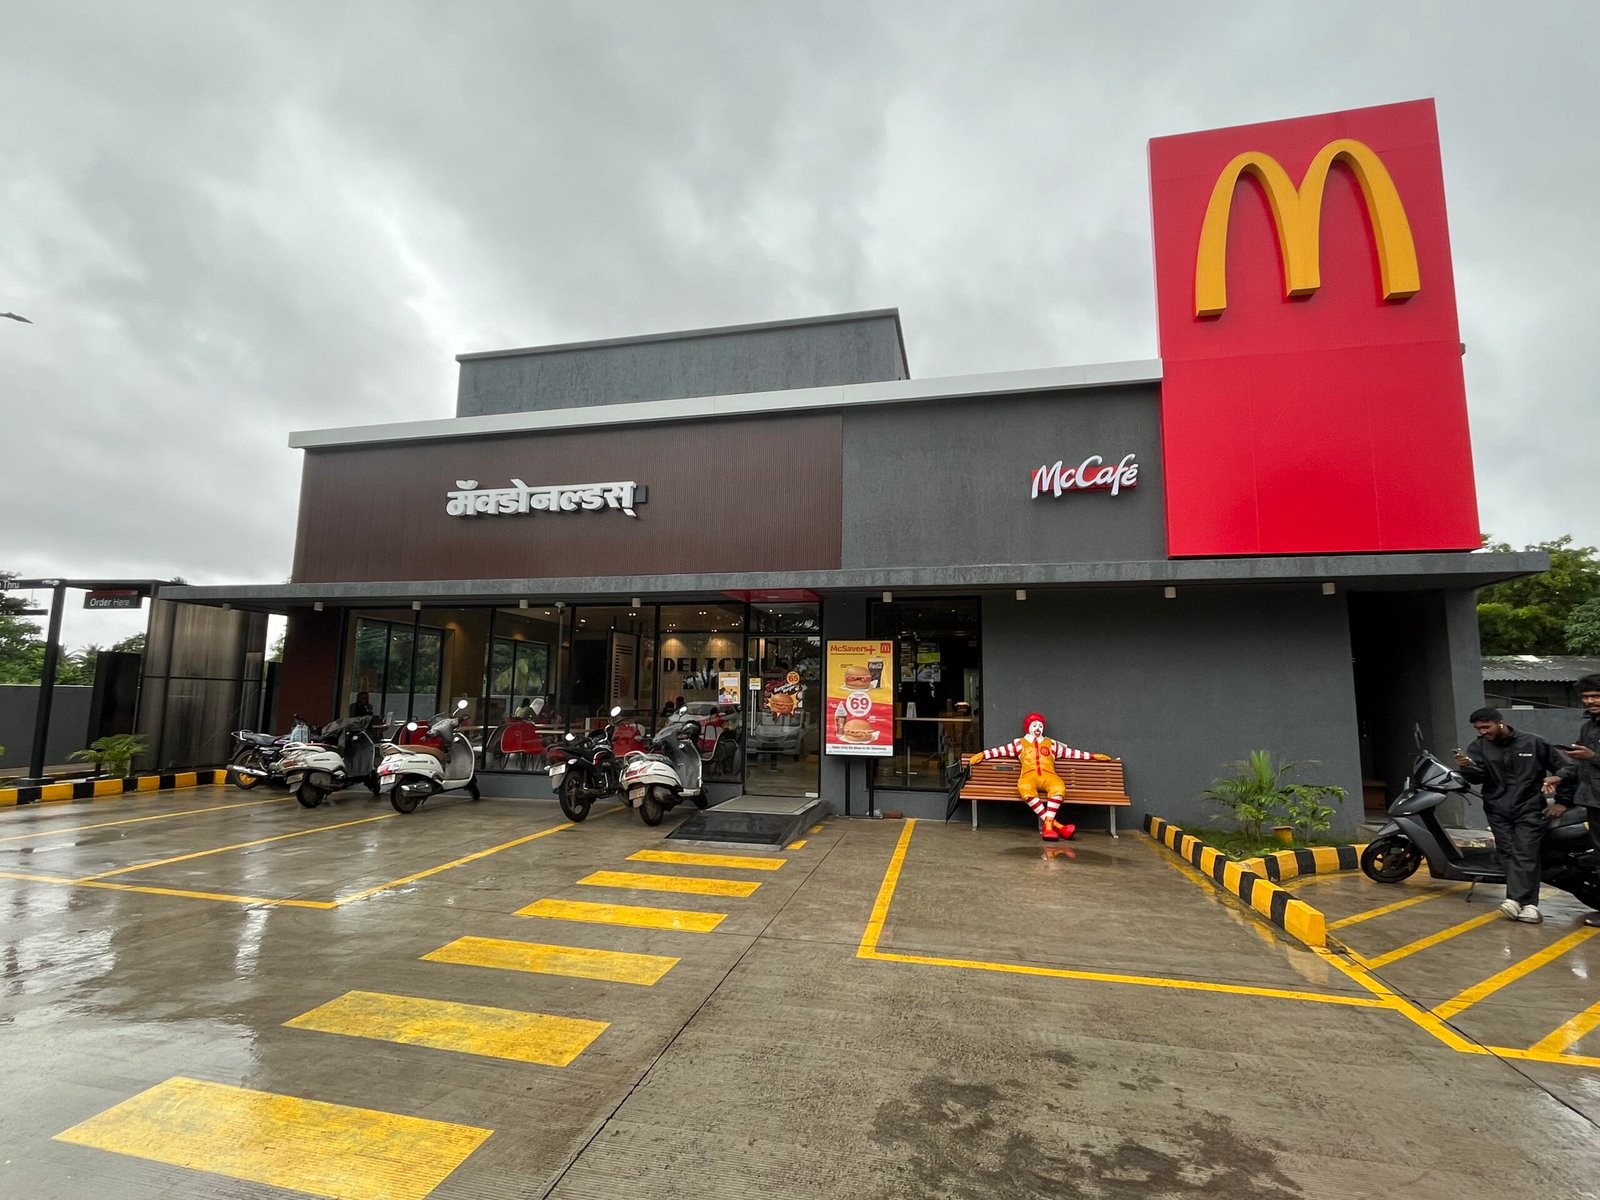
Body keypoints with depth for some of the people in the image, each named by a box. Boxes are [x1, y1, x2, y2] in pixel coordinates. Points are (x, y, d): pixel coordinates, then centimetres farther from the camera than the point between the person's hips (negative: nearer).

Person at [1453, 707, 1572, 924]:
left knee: (1525, 855, -12)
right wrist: (1466, 766, -32)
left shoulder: (1534, 743, 5)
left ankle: (1515, 899, -20)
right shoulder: (1479, 747, 5)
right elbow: (1477, 776, -9)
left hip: (1529, 809, -2)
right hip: (1498, 810, 2)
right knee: (1509, 855, -3)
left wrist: (1557, 777, -10)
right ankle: (1528, 904, -1)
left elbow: (1566, 767, 13)